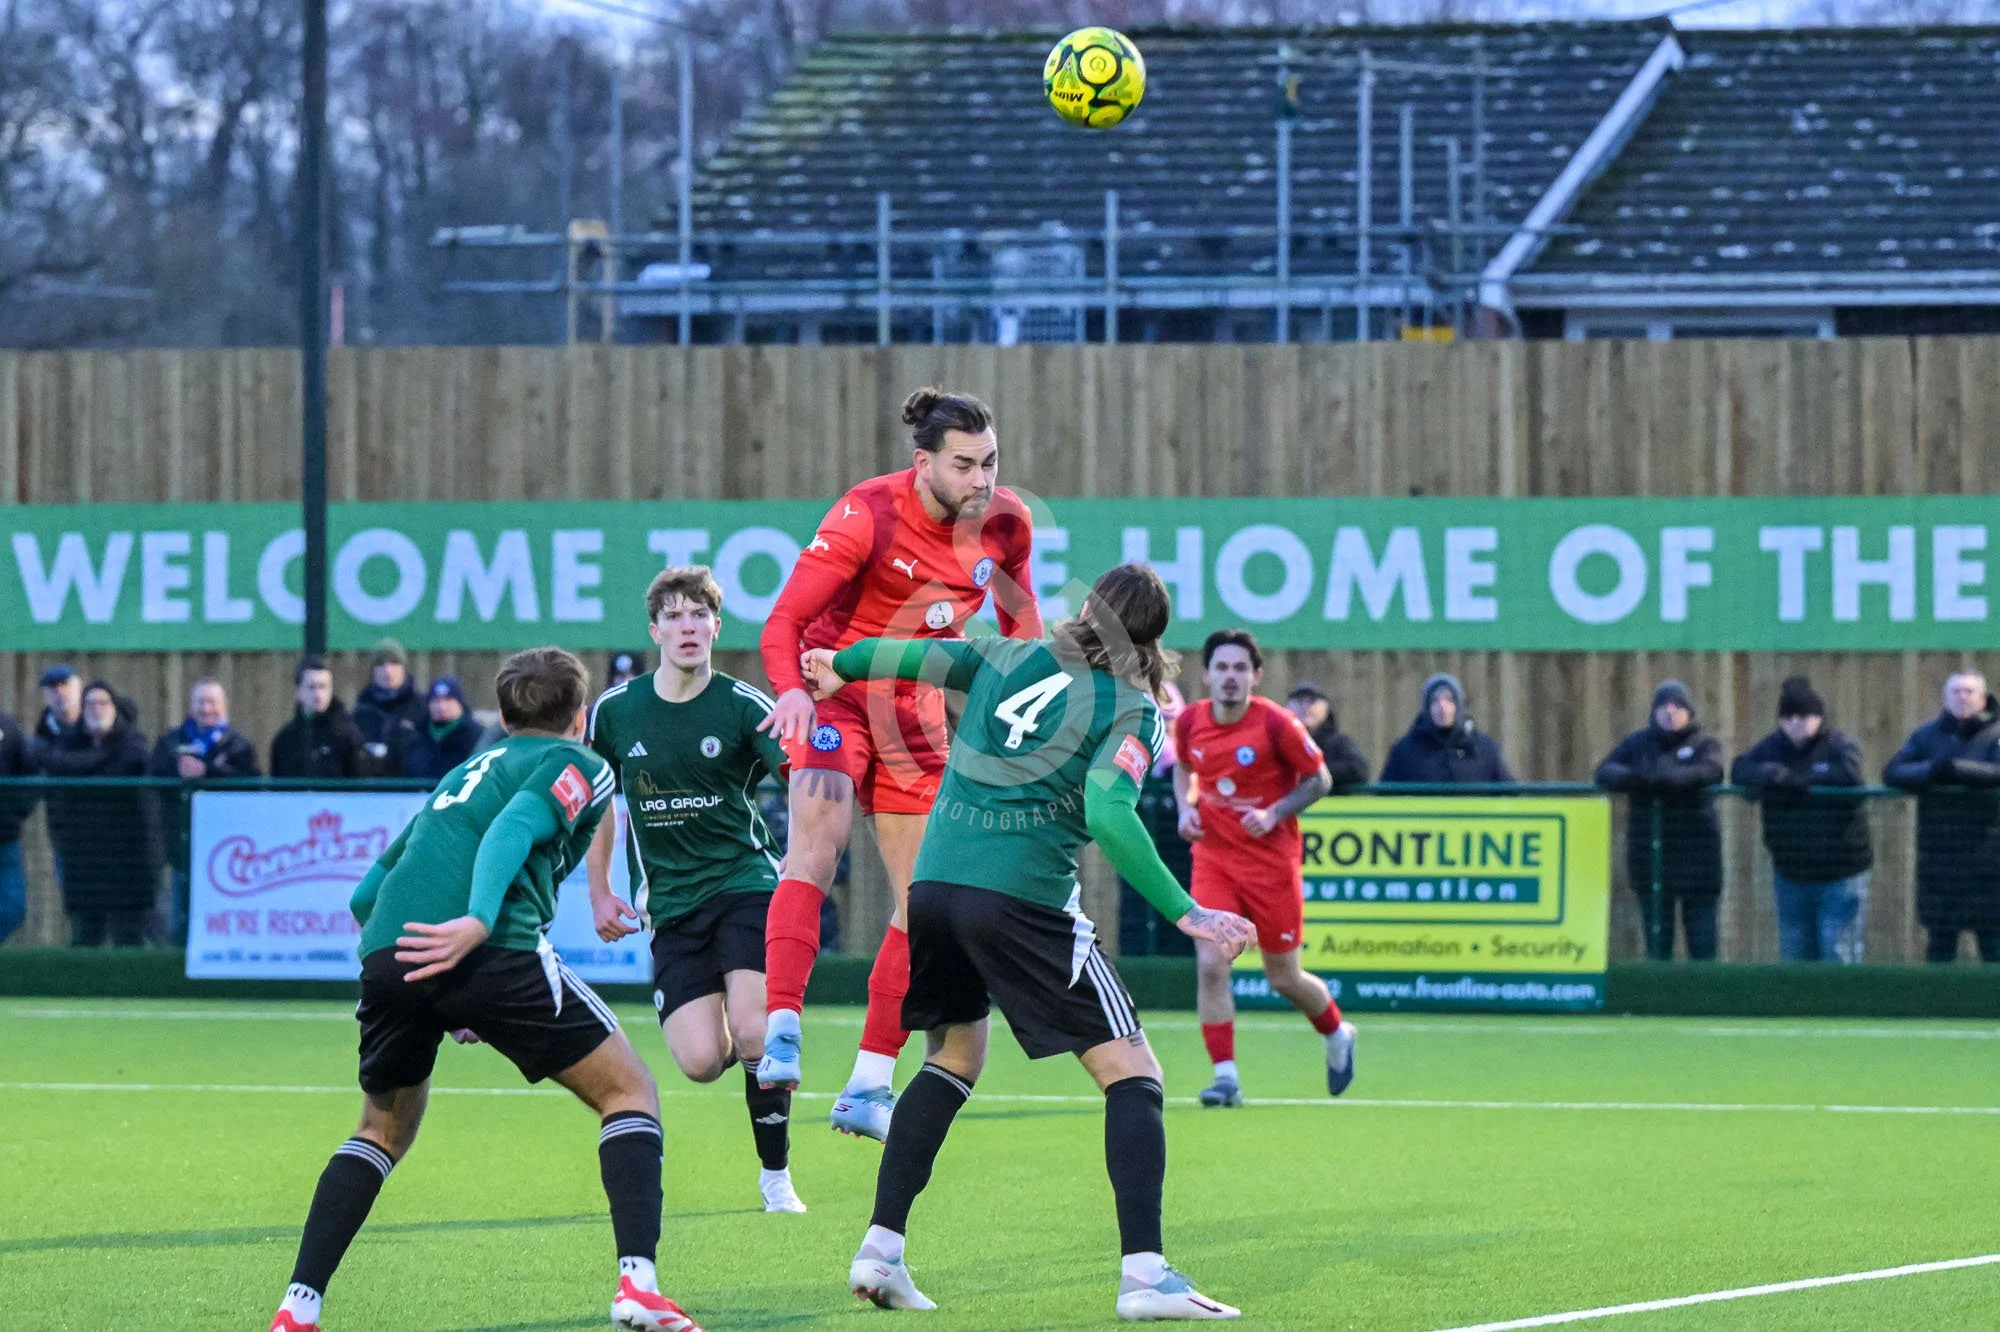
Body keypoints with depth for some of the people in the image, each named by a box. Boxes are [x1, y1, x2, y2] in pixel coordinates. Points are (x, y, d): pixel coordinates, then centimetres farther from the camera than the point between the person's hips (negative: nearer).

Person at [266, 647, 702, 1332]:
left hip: (386, 953, 6)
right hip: (496, 952, -6)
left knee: (384, 1129, 27)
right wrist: (478, 922, -24)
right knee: (629, 1092, 9)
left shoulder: (466, 771, 35)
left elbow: (366, 894, 35)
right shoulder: (578, 765, 15)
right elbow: (514, 827, -8)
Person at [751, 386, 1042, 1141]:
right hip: (837, 691, -5)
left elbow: (1019, 619, 13)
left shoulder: (1006, 524, -6)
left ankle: (867, 1090, 12)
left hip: (917, 711, 5)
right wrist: (792, 690, -44)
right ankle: (781, 1034, -37)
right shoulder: (866, 516, -21)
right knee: (816, 844, -29)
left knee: (927, 902, 4)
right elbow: (783, 624, -24)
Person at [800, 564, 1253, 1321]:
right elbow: (1107, 814, -15)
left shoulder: (1009, 658, 14)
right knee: (1130, 1072, 0)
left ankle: (881, 1250, 18)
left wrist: (838, 668, 44)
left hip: (933, 883, 6)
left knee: (953, 1057, 26)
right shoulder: (1131, 711, -1)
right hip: (1022, 899, -6)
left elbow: (911, 654, 23)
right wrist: (1183, 913, -16)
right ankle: (1143, 1272, -14)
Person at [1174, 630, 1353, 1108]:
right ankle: (1225, 1076, -10)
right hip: (1213, 858, 3)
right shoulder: (1190, 722, -3)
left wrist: (1274, 814, -18)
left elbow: (1319, 779, -4)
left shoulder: (1276, 725, -15)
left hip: (1271, 862, -3)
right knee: (1210, 965, -16)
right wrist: (1185, 807, -1)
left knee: (1284, 979, 9)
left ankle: (1337, 1036, 40)